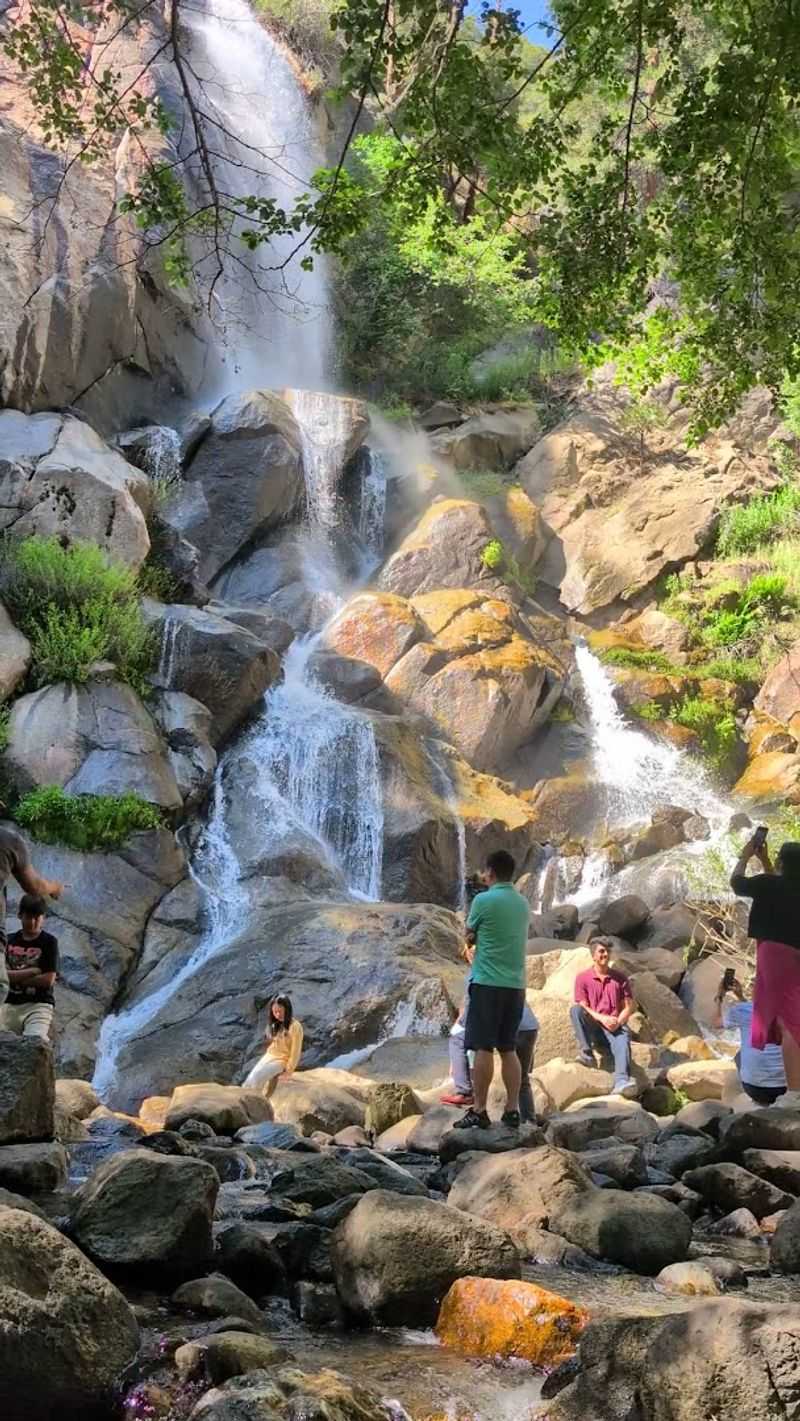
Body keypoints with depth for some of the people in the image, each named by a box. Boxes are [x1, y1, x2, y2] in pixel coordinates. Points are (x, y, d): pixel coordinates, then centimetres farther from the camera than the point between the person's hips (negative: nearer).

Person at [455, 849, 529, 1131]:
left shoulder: (484, 900, -8)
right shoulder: (523, 904, 13)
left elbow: (469, 937, 6)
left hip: (487, 983, -6)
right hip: (515, 985, 6)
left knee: (483, 1048, -4)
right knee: (508, 1049, 9)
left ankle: (479, 1111, -3)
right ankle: (512, 1110, 8)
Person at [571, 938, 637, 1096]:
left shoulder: (620, 978, 13)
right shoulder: (582, 978, 8)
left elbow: (628, 1007, 8)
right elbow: (582, 1008, 0)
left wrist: (618, 1022, -13)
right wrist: (602, 1018, -18)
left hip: (615, 1027, 0)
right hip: (592, 1027, 0)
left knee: (623, 1038, -35)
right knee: (575, 1009, -29)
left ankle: (621, 1081, -56)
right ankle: (586, 1053, -32)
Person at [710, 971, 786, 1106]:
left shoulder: (741, 1010, -4)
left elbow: (715, 1022, 18)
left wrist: (719, 996, 28)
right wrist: (740, 997, 29)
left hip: (756, 1087, -2)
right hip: (789, 1086, 2)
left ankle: (763, 1099, 14)